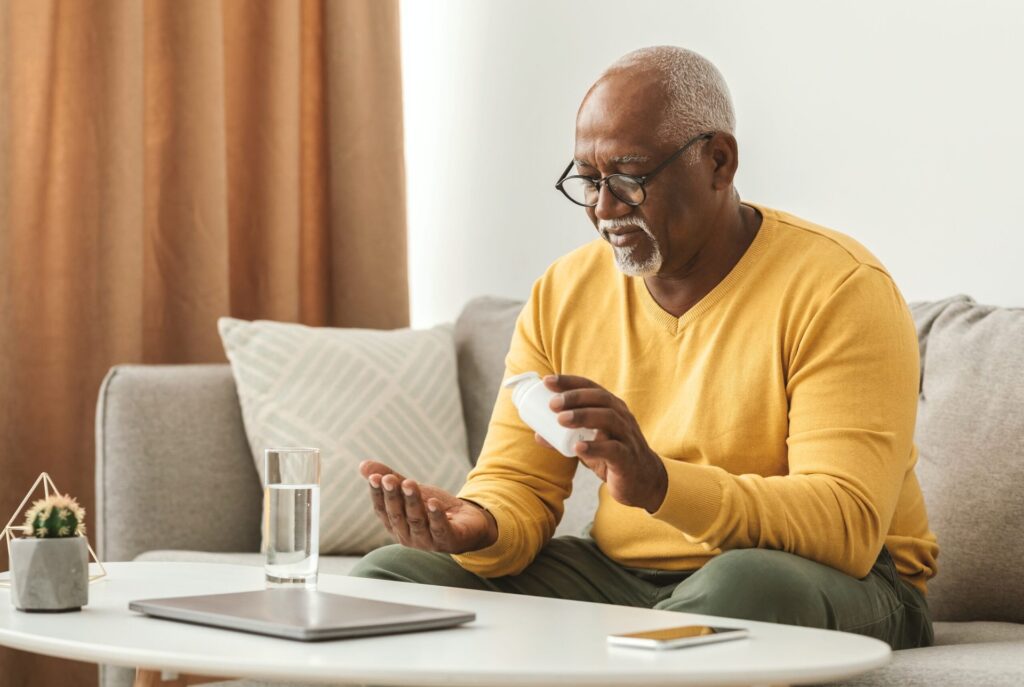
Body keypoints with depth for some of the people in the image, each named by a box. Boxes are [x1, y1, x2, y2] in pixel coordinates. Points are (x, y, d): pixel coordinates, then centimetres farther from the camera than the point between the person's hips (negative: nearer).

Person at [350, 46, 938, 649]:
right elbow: (518, 486, 4)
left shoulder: (839, 290, -15)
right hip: (618, 575, 5)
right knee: (392, 575, -11)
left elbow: (848, 526, -24)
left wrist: (659, 482, -39)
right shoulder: (563, 294, 4)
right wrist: (479, 528, -22)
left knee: (748, 583, -39)